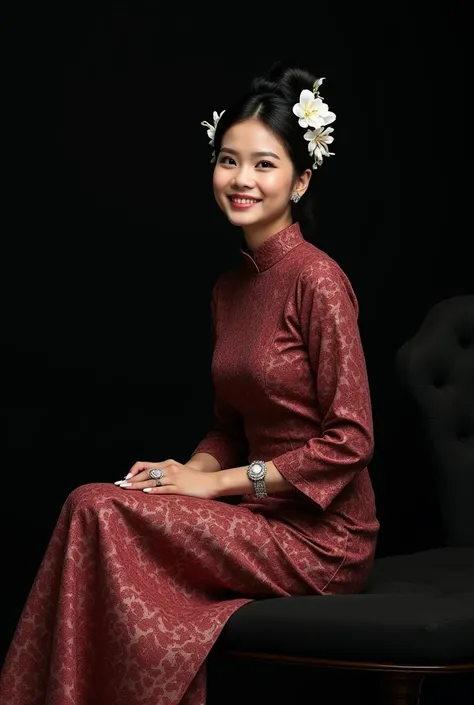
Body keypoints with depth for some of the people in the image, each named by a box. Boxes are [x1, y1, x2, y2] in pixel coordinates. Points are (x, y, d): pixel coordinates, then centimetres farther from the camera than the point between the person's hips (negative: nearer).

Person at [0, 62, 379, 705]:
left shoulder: (316, 280, -15)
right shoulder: (229, 288, 11)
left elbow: (349, 440, -17)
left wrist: (217, 482, -13)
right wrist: (188, 470, -3)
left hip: (322, 538, -7)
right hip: (265, 515, 7)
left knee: (97, 511, -17)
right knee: (97, 506, -12)